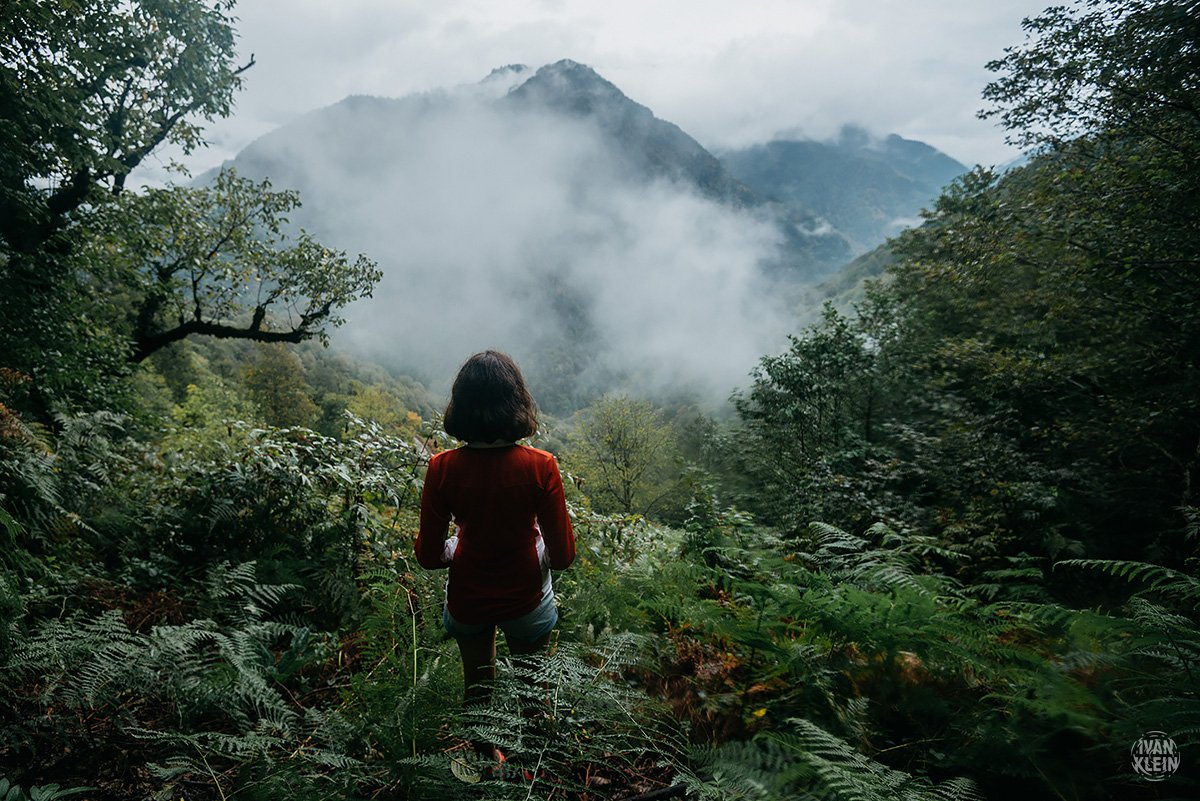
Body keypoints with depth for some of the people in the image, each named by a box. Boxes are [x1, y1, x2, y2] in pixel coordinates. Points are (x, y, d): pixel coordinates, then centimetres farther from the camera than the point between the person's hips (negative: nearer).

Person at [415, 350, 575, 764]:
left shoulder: (443, 469, -21)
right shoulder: (540, 467, -25)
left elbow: (428, 555, -12)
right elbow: (563, 556, -17)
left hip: (467, 600, 2)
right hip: (525, 598, -1)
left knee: (476, 683, 29)